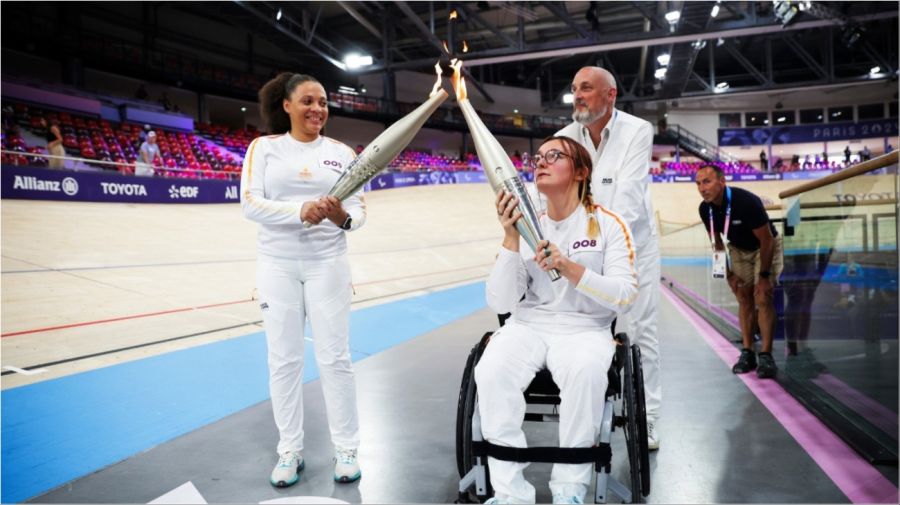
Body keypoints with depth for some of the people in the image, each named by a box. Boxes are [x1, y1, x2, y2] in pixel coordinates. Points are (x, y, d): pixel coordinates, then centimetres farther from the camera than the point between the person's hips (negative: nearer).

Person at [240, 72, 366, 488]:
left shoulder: (342, 152, 5)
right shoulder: (264, 147, 1)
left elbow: (359, 210, 1)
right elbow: (250, 203, -9)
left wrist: (343, 218, -22)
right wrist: (300, 211, -25)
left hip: (327, 264, 0)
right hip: (277, 265, 0)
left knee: (335, 357, 3)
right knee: (283, 359, 6)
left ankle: (346, 449, 17)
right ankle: (289, 450, 21)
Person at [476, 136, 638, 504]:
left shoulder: (608, 224, -1)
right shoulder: (524, 227, 5)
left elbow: (624, 297, -9)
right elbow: (500, 303, -2)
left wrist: (567, 266, -22)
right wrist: (511, 239, -13)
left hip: (584, 328, -2)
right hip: (527, 325, 2)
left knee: (585, 372, -35)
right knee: (490, 373, -28)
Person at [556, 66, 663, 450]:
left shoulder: (637, 131, -13)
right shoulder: (565, 138, -5)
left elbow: (629, 195, -25)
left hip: (633, 242, -2)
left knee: (639, 331, 1)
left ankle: (646, 421, 14)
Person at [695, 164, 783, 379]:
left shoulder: (746, 202, -33)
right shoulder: (705, 209, -16)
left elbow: (766, 240, -25)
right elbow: (716, 242, 0)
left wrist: (764, 275, -21)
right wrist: (728, 273, -2)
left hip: (766, 247, -5)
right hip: (738, 249, 5)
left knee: (763, 299, -12)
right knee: (744, 300, 4)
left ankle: (766, 356, -6)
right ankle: (747, 353, 10)